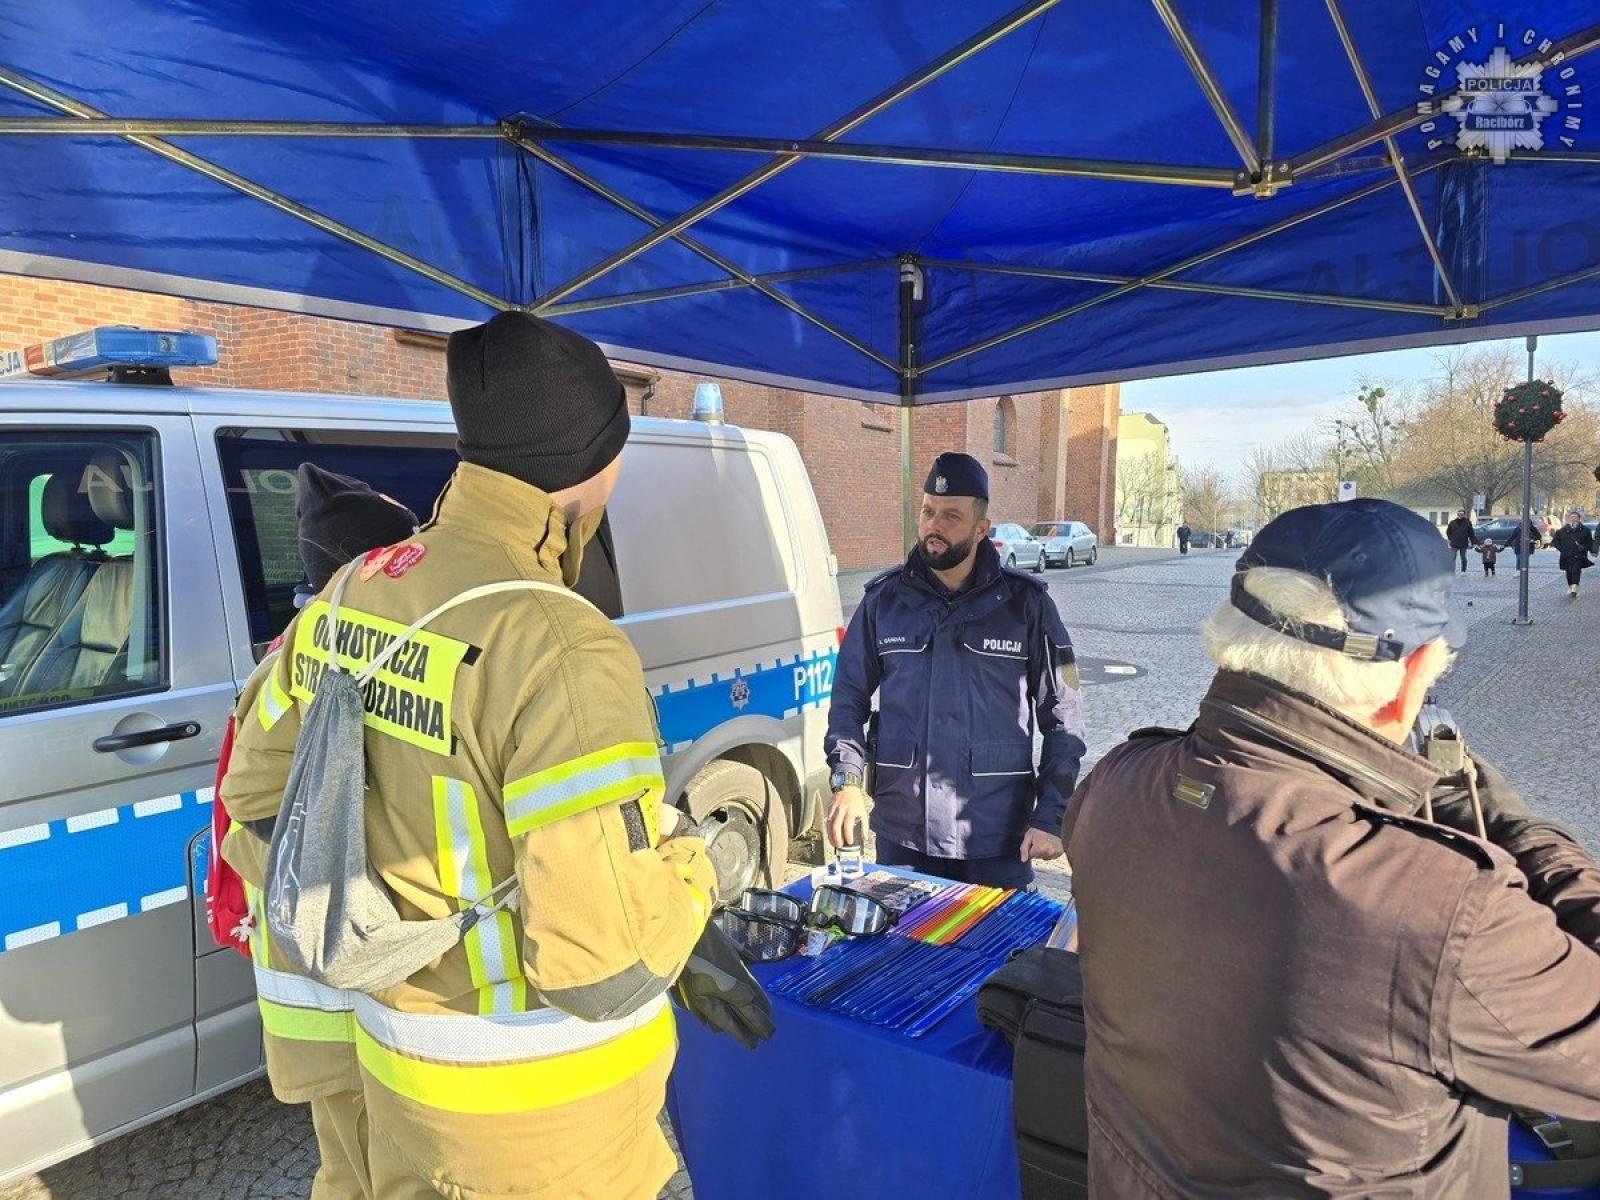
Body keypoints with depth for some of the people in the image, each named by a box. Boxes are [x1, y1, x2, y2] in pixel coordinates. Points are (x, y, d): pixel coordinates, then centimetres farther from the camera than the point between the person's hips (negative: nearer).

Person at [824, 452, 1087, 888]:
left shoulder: (1026, 604, -4)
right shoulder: (884, 599, 1)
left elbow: (1063, 717, 0)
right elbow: (849, 697, 6)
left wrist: (1050, 816, -5)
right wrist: (848, 781, -7)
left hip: (998, 836, -2)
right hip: (902, 833, 2)